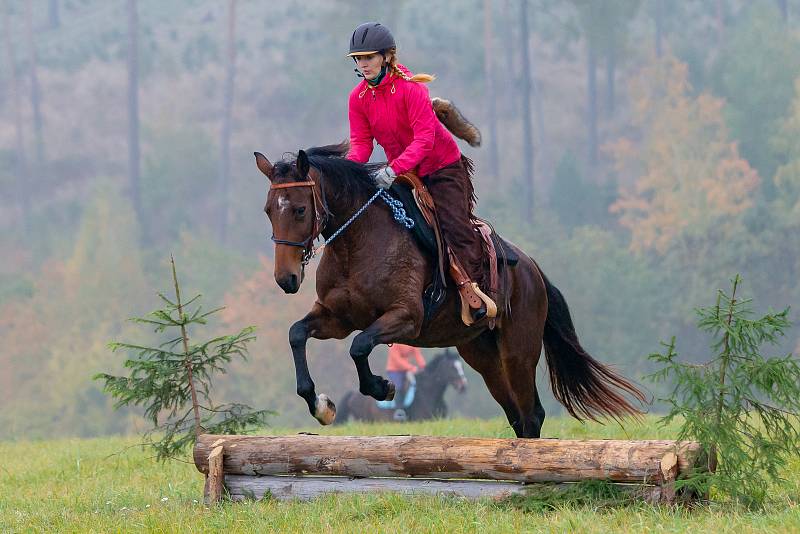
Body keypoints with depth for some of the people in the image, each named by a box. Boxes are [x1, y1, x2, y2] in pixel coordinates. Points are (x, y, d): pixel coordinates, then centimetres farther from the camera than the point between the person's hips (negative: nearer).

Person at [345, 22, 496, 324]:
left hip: (442, 167, -6)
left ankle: (473, 289, -9)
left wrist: (394, 169, -42)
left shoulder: (410, 88, -23)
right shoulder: (358, 98, -5)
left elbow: (424, 140, -29)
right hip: (402, 173, 6)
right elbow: (361, 142, -6)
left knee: (455, 224, -16)